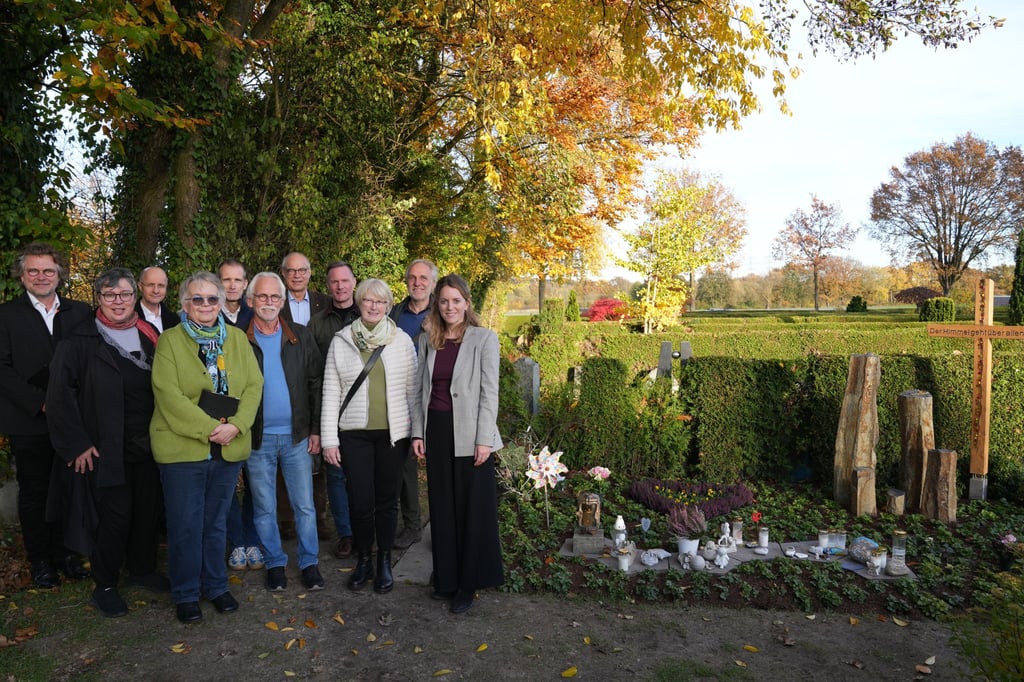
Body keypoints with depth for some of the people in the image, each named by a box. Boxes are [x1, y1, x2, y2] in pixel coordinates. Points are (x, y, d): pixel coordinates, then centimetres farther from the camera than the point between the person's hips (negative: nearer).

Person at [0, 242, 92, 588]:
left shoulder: (80, 313, 7)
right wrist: (40, 402, -15)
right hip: (29, 423, -2)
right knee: (34, 492, 9)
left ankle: (64, 552, 25)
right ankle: (40, 560, 23)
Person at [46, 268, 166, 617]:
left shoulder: (148, 335, 7)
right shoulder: (81, 340, -7)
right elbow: (60, 392, -11)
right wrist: (76, 443, -13)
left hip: (148, 445, 4)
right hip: (106, 448, -4)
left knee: (149, 510, 13)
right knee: (114, 516, 2)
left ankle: (143, 569, 33)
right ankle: (105, 585, 21)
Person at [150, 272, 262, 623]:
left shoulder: (237, 338, 8)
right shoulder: (170, 341, -2)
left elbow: (254, 385, 1)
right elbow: (168, 393, -12)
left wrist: (236, 426, -14)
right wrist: (209, 429, -17)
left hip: (229, 449, 3)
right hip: (182, 447, -3)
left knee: (216, 522, 16)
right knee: (185, 526, 5)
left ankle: (215, 585, 30)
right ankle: (186, 595, 22)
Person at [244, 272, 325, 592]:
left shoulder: (301, 337, 3)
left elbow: (316, 383, 3)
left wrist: (315, 429, -1)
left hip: (297, 436, 1)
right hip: (257, 439, -1)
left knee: (305, 505, 7)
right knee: (264, 508, 11)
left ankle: (309, 562, 21)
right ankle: (275, 563, 26)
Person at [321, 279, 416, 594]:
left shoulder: (402, 340, 2)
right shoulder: (341, 341, 2)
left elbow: (412, 388, 5)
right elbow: (330, 392, 2)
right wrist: (329, 438, -1)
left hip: (392, 433, 0)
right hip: (354, 434, 0)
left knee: (386, 500, 9)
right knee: (360, 502, 1)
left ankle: (385, 562, 26)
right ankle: (363, 560, 24)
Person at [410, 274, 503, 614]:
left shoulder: (484, 339, -6)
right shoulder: (427, 340, 7)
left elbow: (489, 392, -8)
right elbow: (420, 389, 11)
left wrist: (484, 439, -13)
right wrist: (418, 432, 5)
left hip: (469, 434, -4)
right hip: (436, 431, 4)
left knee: (473, 509, 5)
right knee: (442, 507, 13)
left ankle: (468, 583, 18)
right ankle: (446, 577, 28)